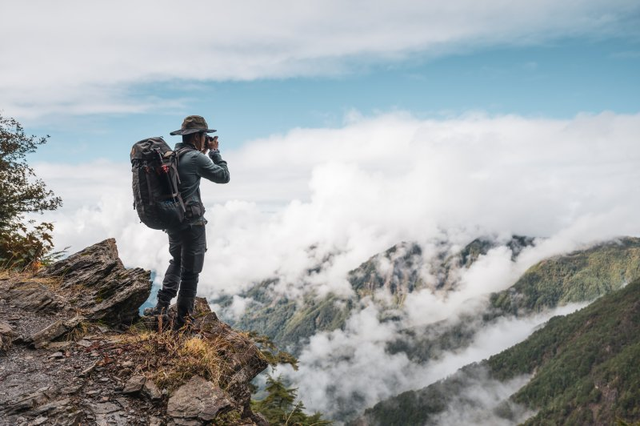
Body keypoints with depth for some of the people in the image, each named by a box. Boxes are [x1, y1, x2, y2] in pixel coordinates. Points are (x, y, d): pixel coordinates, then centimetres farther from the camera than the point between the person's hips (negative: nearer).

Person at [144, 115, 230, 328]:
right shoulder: (195, 157, -16)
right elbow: (223, 176, -9)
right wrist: (214, 152, 1)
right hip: (192, 223, -8)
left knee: (177, 262, 28)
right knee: (190, 271, 4)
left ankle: (162, 305, 24)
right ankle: (183, 318, 13)